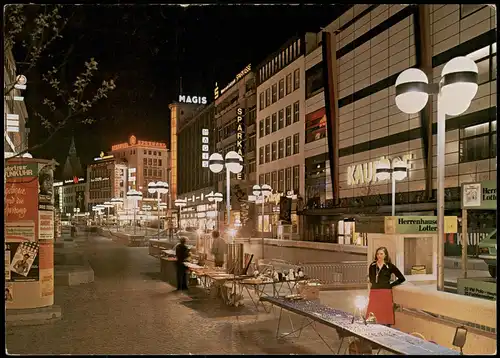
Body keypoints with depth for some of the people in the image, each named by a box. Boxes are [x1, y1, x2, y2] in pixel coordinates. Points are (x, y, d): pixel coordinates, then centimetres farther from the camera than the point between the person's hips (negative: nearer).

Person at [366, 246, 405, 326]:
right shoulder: (372, 265, 9)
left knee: (385, 316, -1)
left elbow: (402, 278, 2)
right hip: (374, 293, 3)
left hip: (385, 293, -3)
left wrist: (391, 285, 0)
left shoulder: (390, 266, -2)